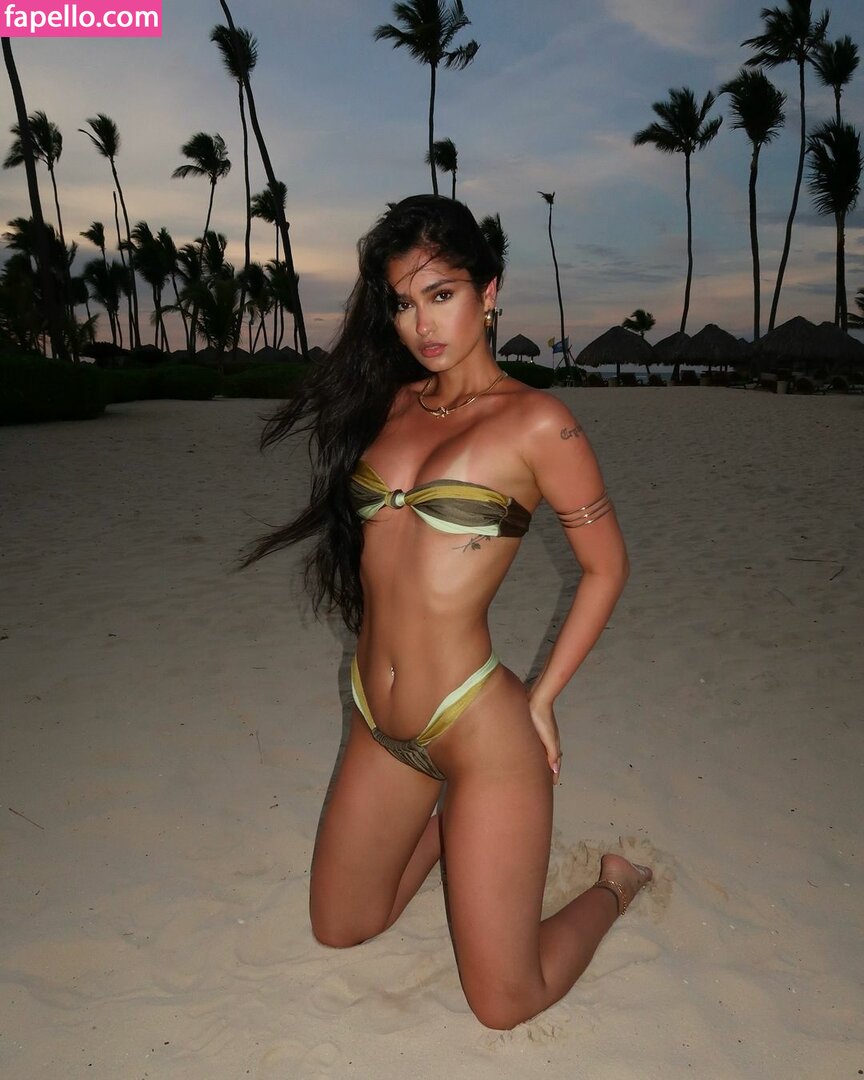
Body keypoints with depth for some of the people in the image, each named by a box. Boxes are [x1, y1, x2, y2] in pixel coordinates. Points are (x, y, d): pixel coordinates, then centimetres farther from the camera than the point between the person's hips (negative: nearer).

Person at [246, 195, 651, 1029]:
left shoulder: (535, 422, -12)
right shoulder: (394, 403, 6)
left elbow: (605, 564, -4)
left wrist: (542, 697, -4)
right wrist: (378, 668, 12)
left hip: (479, 730, -6)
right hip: (378, 725, 6)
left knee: (503, 1003, 7)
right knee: (339, 930, 23)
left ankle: (614, 883, 33)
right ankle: (446, 828, 44)